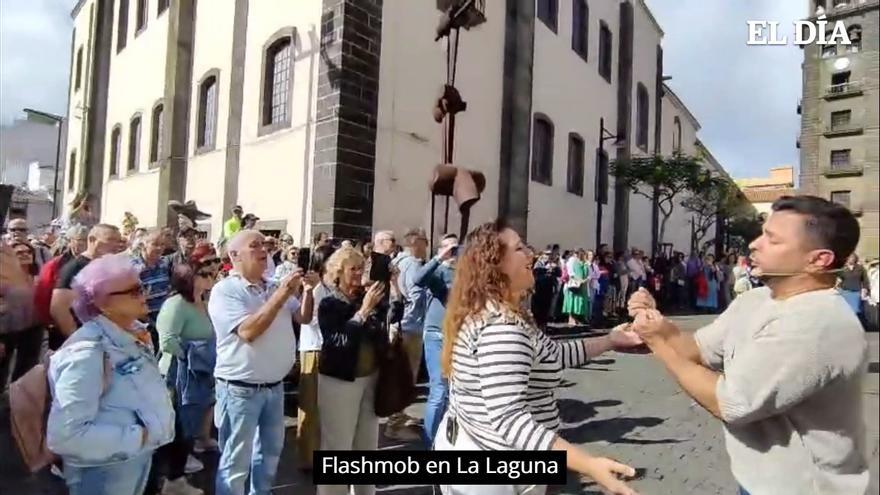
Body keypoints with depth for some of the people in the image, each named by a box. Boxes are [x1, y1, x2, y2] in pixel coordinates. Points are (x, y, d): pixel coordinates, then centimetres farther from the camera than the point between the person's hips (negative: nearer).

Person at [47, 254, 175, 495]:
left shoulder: (134, 334, -2)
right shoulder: (87, 352, -26)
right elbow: (65, 434, -32)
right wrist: (137, 436, -26)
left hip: (141, 457, 7)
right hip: (106, 471, -7)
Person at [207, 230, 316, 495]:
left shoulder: (274, 288, 8)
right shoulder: (225, 291, -13)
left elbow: (303, 318, 7)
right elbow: (248, 332, -25)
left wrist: (307, 292, -12)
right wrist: (280, 296, -28)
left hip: (274, 387, 7)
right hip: (240, 389, -7)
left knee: (271, 449, 22)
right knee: (236, 460, 5)